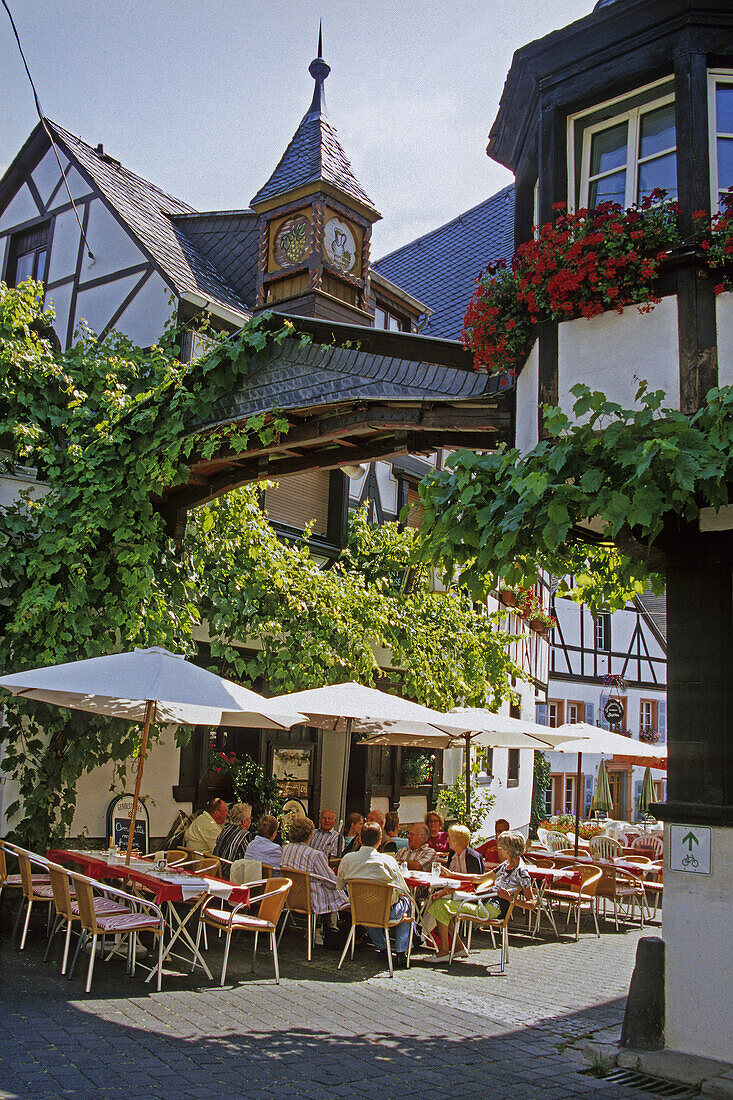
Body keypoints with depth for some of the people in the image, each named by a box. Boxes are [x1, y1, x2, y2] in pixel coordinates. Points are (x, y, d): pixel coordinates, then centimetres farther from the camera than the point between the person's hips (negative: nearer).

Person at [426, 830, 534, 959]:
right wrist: (452, 874, 21)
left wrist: (509, 898, -25)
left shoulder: (521, 872, -11)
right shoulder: (505, 865, 16)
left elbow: (531, 903, -13)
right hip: (483, 900, 10)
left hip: (492, 909, -10)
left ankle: (444, 951, -5)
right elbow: (480, 878, 22)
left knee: (442, 905, -16)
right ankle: (458, 946, 5)